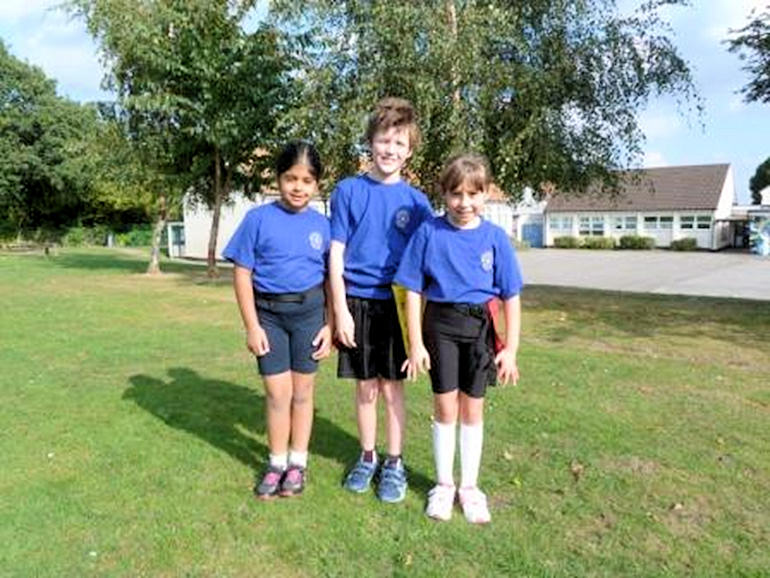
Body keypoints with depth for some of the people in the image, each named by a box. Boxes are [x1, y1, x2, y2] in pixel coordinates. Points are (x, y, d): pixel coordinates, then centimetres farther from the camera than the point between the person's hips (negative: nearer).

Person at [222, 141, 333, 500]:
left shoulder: (322, 225, 0)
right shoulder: (258, 219, -5)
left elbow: (332, 279, 5)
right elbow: (242, 274, -4)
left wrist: (330, 326, 1)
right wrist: (252, 326, -8)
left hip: (309, 311, 1)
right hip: (269, 313, -1)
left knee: (302, 391, 11)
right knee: (277, 393, 4)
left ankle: (297, 462, 28)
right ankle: (276, 463, 25)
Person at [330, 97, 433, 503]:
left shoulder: (416, 201, 2)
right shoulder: (348, 191, 0)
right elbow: (336, 253, -2)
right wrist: (341, 309, -8)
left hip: (397, 302, 0)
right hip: (357, 301, 0)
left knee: (392, 386, 9)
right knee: (365, 385, 11)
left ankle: (394, 464, 24)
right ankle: (367, 458, 30)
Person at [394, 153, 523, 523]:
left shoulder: (495, 237, -5)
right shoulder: (429, 232, -7)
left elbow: (511, 296, -1)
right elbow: (413, 290, -4)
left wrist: (510, 349, -4)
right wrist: (416, 343, -7)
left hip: (480, 326, 1)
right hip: (440, 324, -1)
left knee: (472, 409, 12)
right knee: (445, 408, 8)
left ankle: (469, 486, 30)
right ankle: (443, 485, 28)